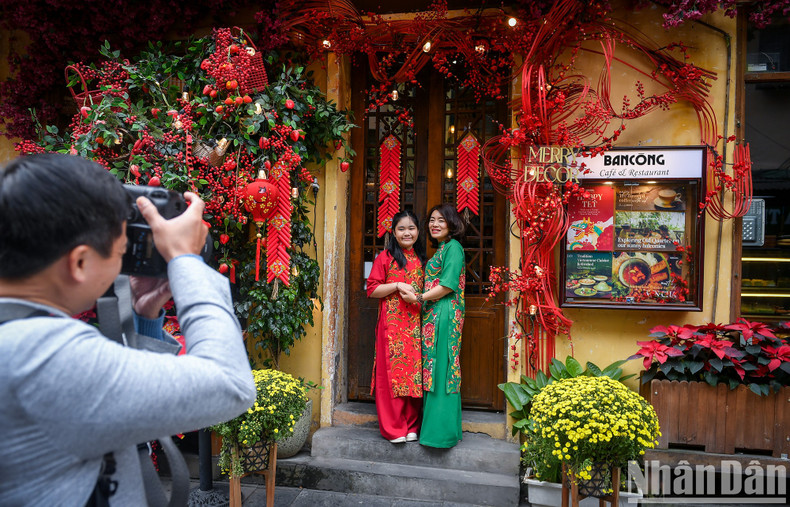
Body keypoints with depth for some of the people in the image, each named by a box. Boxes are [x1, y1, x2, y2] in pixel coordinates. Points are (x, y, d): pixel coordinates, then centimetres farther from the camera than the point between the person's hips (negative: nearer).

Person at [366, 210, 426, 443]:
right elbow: (372, 289, -3)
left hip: (416, 324, 4)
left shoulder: (421, 260, 15)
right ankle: (393, 428, 8)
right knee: (392, 371, -3)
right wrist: (397, 285, -14)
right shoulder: (385, 257, 1)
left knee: (414, 371, 5)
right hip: (392, 323, -4)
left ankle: (411, 426, 16)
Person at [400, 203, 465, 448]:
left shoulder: (453, 247, -7)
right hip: (432, 316, 9)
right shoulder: (439, 249, 21)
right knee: (432, 372, 10)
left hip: (444, 315, -9)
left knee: (442, 371, -5)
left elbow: (448, 284, -15)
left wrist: (419, 298, -11)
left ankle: (444, 431, 2)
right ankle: (431, 425, 17)